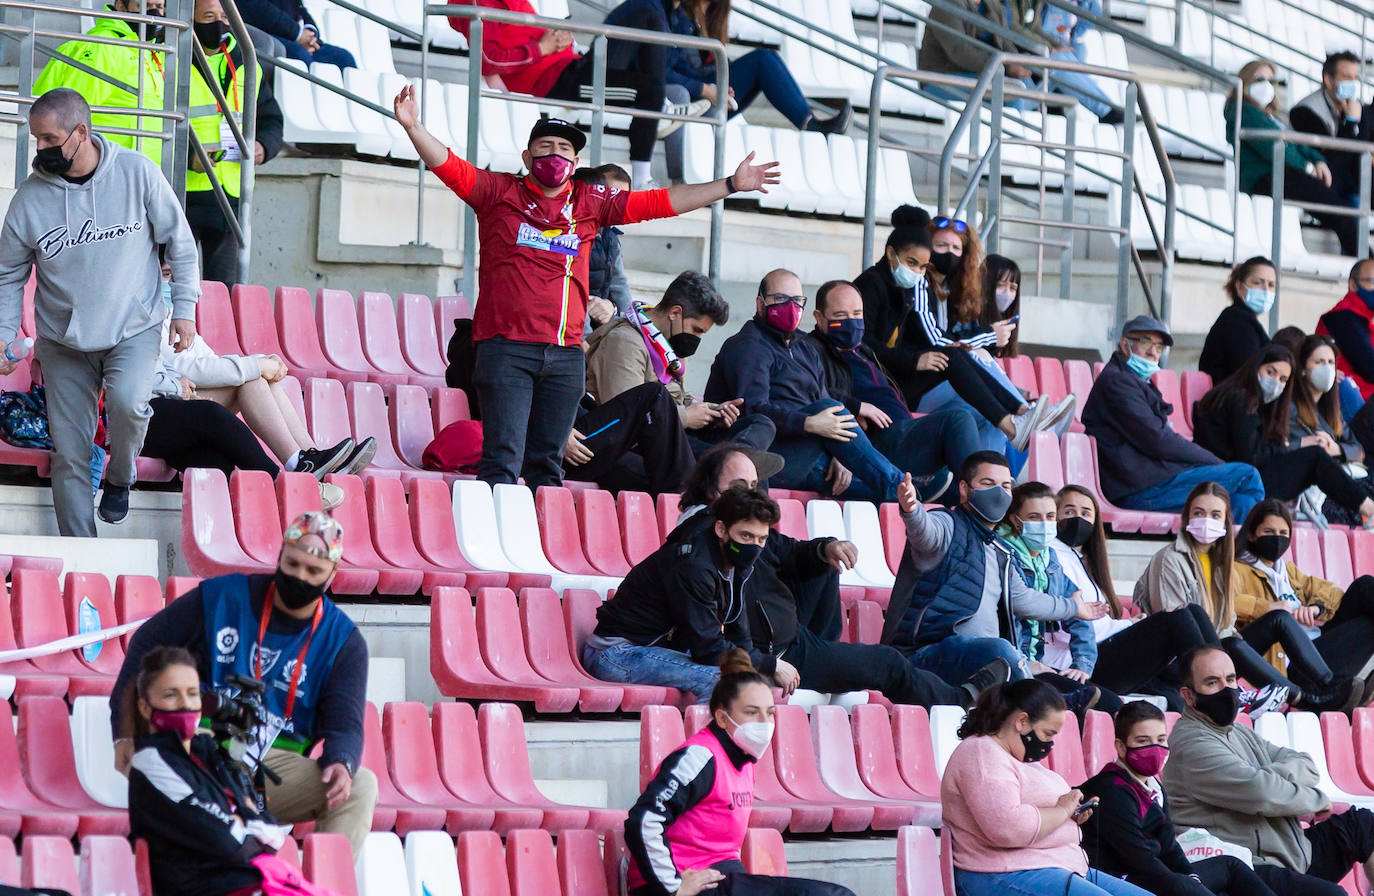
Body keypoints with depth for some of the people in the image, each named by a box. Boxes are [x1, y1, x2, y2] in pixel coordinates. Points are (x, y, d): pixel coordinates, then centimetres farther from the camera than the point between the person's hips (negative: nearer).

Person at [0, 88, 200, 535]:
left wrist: (184, 307, -2)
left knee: (127, 401, -30)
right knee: (69, 456, -1)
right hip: (63, 342, 2)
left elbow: (180, 243, 2)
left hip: (135, 328, -2)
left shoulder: (137, 173, -9)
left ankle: (120, 476, 1)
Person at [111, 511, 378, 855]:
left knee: (361, 786, -25)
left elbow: (345, 723, -1)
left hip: (277, 766, 2)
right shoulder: (221, 598, 3)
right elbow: (147, 643, 13)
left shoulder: (344, 642, 6)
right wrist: (126, 731, 5)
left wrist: (341, 763, -27)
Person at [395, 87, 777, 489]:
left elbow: (658, 202, 18)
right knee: (503, 461, -11)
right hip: (506, 348, -4)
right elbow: (449, 167, -3)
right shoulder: (500, 193, 7)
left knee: (547, 463, 6)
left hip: (566, 354, 4)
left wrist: (731, 184, 17)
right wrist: (414, 128, -21)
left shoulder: (591, 203, 16)